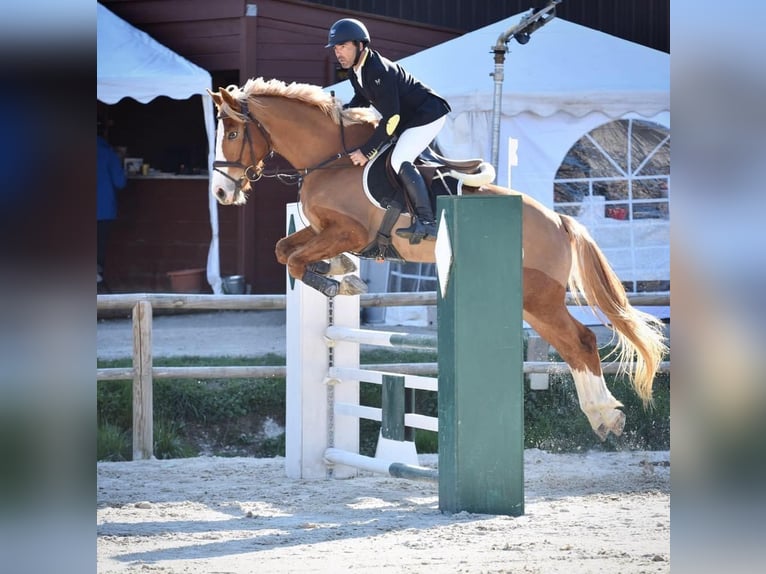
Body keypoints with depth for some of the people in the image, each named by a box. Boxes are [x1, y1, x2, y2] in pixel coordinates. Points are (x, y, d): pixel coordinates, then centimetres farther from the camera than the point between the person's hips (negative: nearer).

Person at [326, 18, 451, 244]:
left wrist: (367, 151, -28)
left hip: (428, 114, -11)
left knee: (400, 160, -25)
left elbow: (391, 118, -31)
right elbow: (362, 99, 18)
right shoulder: (355, 70, 0)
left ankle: (427, 223, -31)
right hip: (407, 118, 11)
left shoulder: (379, 71, -30)